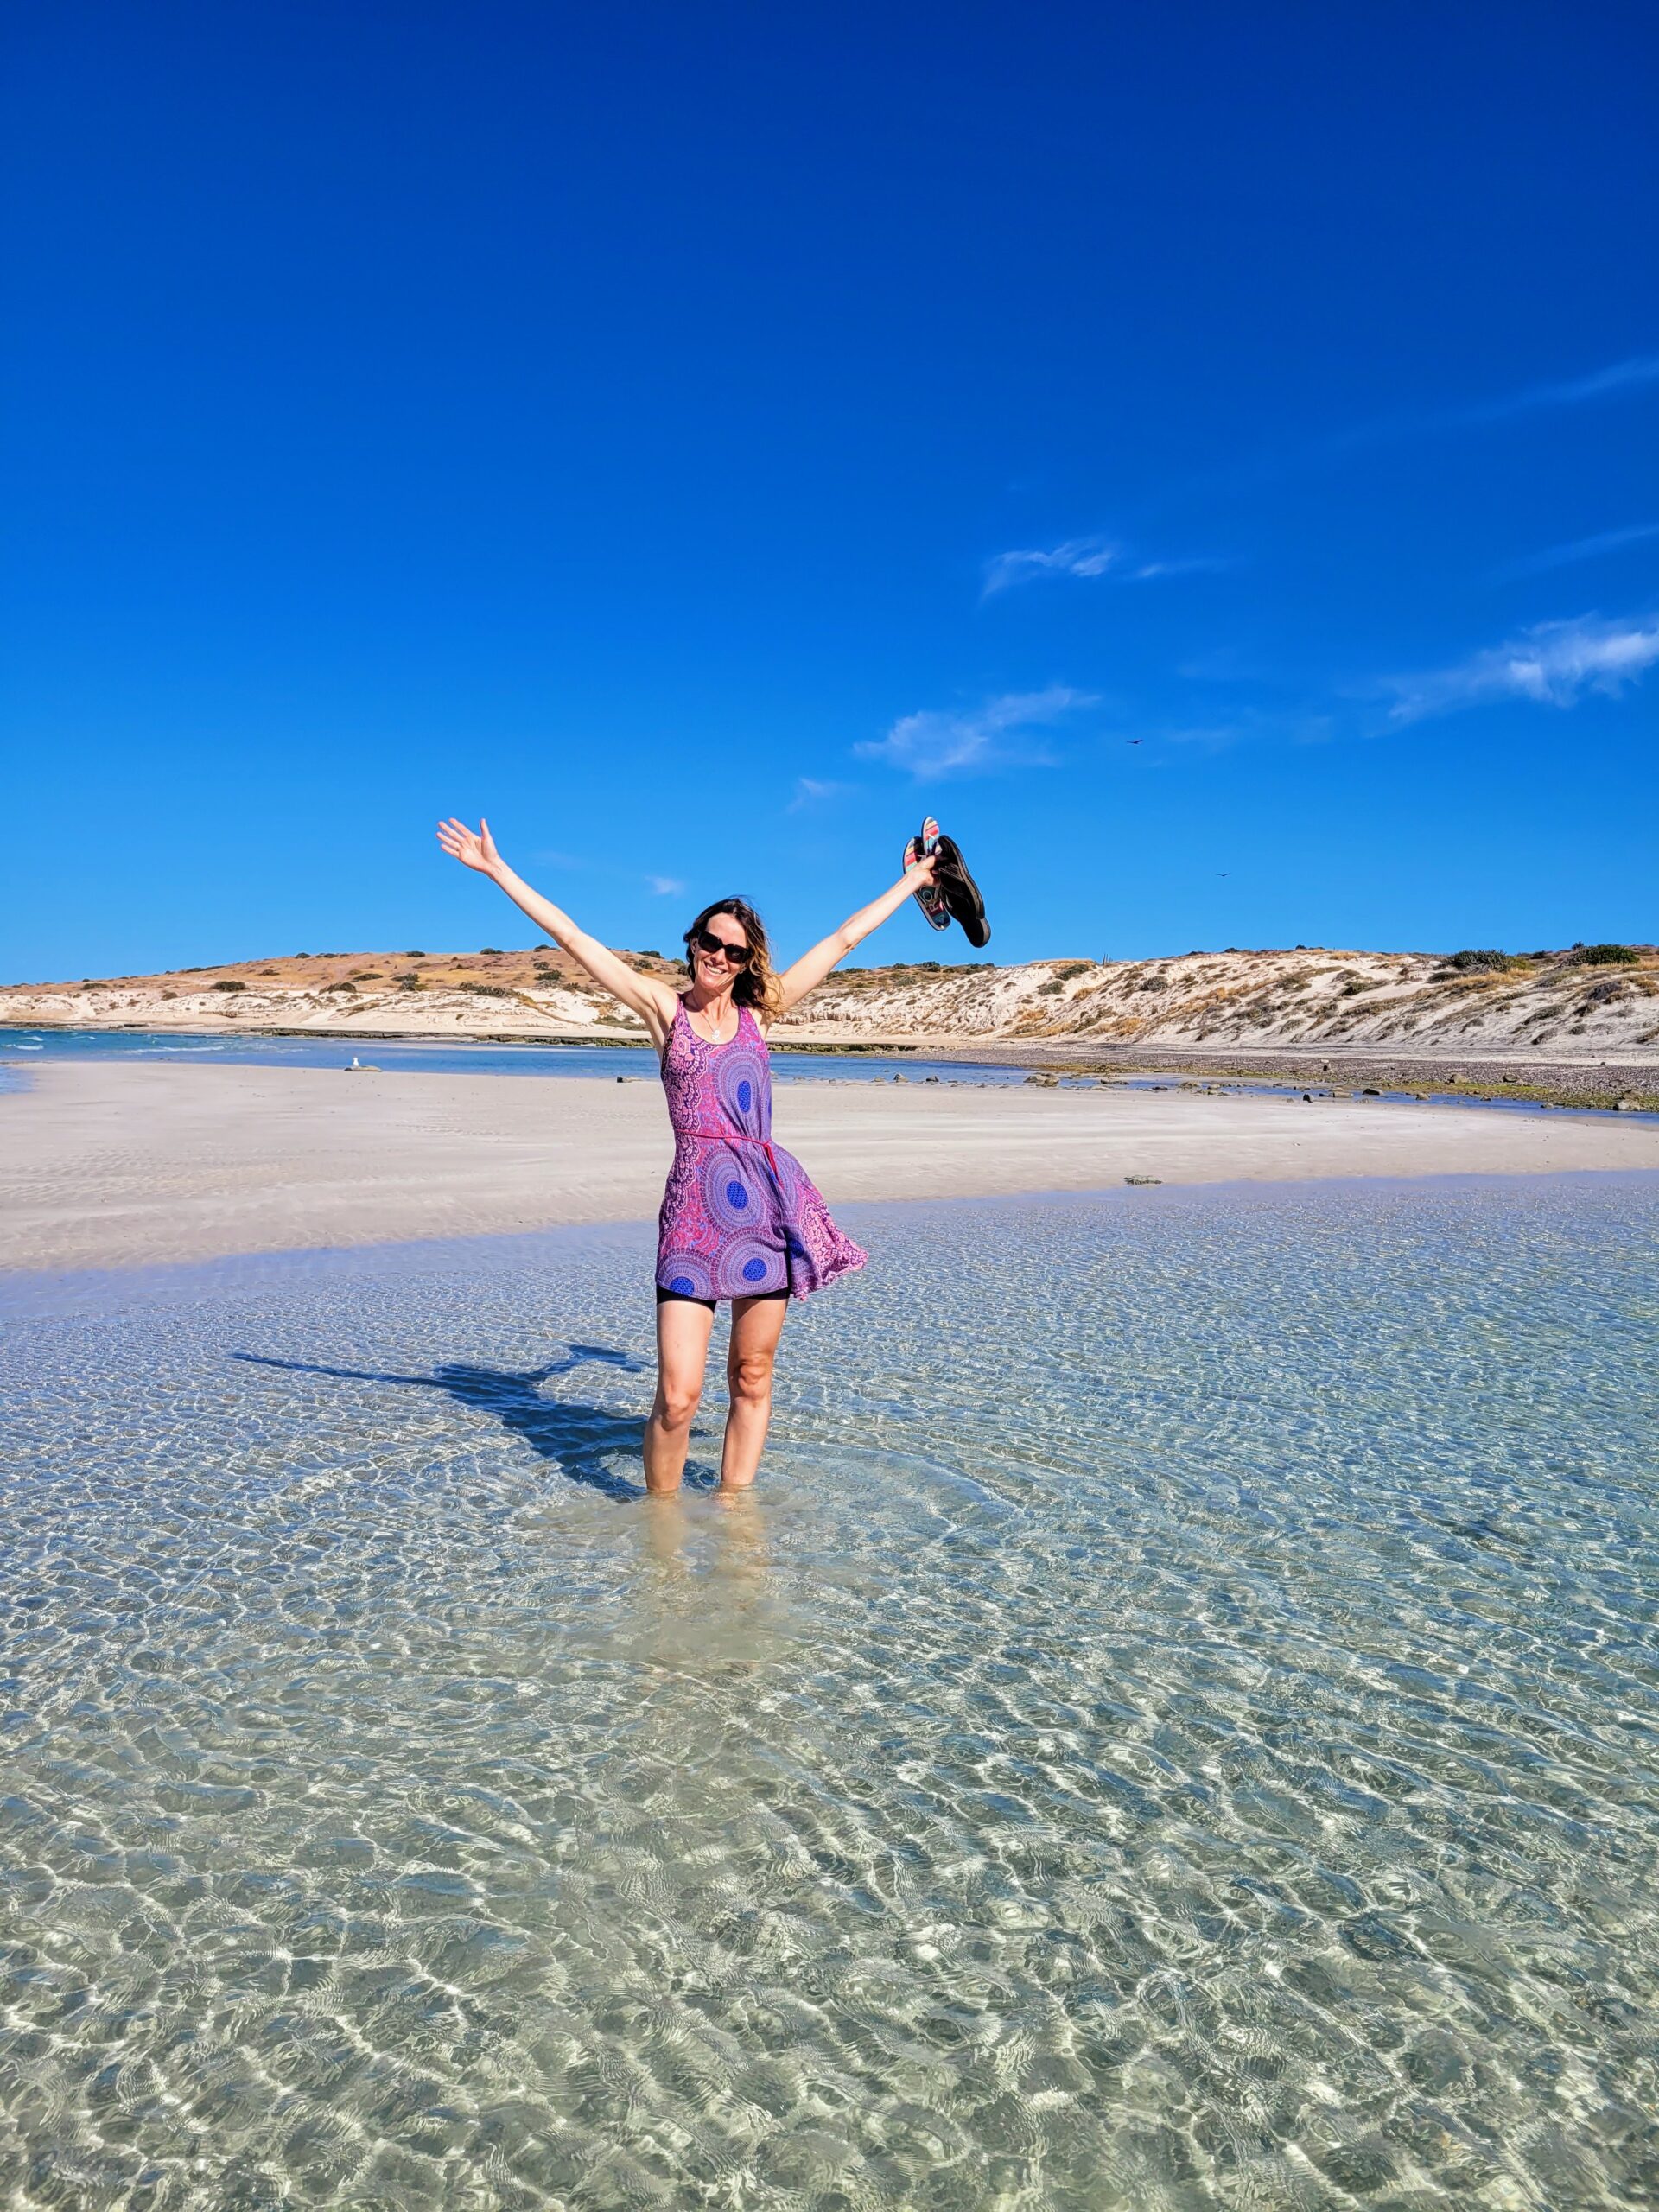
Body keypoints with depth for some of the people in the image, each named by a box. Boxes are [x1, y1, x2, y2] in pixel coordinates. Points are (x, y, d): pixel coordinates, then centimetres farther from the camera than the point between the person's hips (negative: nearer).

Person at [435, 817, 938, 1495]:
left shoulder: (759, 1013, 12)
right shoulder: (663, 1008, 6)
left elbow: (842, 940, 18)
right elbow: (572, 936, 5)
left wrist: (912, 880, 26)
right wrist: (497, 870, 3)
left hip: (769, 1198, 3)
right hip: (695, 1203, -3)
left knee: (751, 1378, 10)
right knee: (678, 1395, -8)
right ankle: (660, 1509, 15)